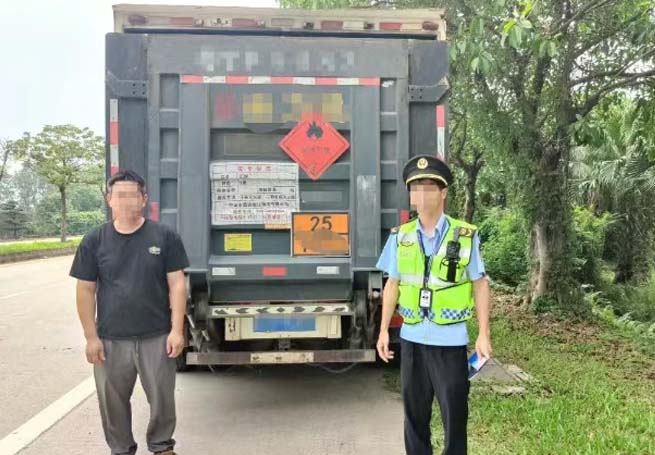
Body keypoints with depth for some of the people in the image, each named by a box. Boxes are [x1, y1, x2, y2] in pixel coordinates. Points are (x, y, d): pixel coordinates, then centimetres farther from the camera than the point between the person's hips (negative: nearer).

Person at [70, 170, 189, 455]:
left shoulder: (164, 236, -3)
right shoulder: (94, 241, 1)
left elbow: (177, 284, -3)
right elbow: (85, 291, 3)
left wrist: (177, 330, -8)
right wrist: (91, 337, -2)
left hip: (157, 337, -1)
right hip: (111, 340, 1)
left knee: (162, 398, 10)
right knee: (112, 401, 14)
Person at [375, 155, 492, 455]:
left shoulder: (466, 236, -7)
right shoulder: (401, 237, 2)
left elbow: (480, 285, -1)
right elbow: (392, 285, 8)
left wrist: (484, 334, -4)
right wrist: (383, 330, 5)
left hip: (450, 339, -3)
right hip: (412, 337, 3)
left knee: (454, 412, 9)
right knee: (414, 412, 16)